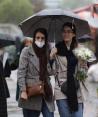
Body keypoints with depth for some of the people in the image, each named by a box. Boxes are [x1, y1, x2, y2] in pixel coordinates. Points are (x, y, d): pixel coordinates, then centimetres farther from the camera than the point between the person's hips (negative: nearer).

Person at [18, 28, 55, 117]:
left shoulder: (46, 53, 16)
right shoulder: (26, 51, 1)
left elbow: (50, 72, 15)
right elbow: (21, 72, -6)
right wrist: (23, 90, -16)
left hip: (46, 93, 4)